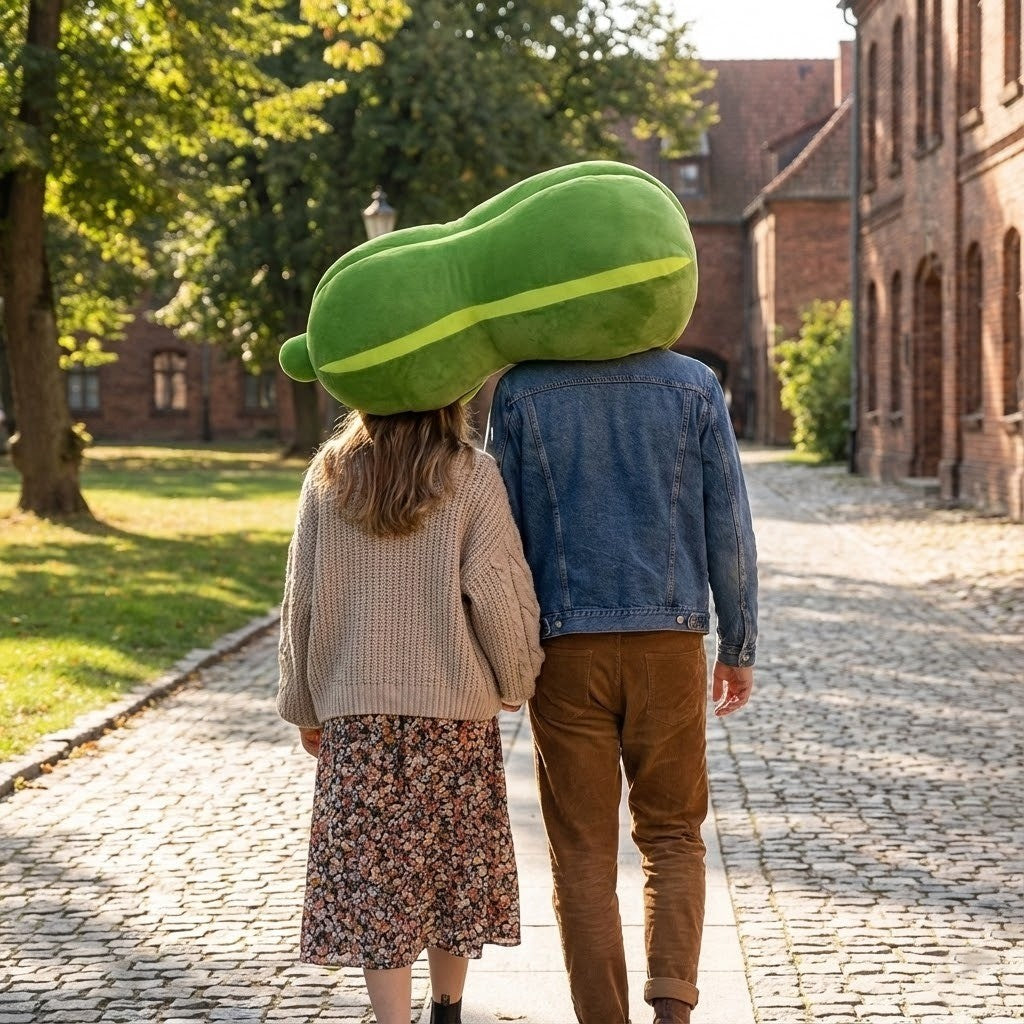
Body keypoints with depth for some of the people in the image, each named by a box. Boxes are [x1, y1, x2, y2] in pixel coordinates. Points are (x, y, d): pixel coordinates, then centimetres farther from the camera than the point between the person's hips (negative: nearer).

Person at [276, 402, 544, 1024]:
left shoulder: (328, 478, 2)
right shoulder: (470, 475, -7)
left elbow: (301, 599, 4)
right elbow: (496, 590, -10)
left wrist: (303, 706, 13)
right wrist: (517, 682, 5)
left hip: (353, 706, 1)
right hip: (455, 704, -1)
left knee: (373, 871, 3)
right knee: (453, 857, 16)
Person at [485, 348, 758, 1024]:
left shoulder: (521, 392, -2)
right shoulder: (693, 386, -1)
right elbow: (729, 526, 0)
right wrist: (740, 649, 9)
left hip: (565, 648, 0)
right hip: (670, 642, 1)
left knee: (583, 852, 8)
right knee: (672, 836, 13)